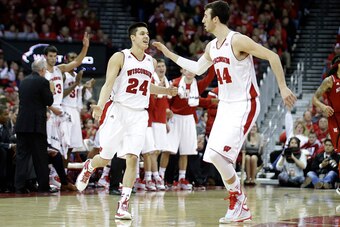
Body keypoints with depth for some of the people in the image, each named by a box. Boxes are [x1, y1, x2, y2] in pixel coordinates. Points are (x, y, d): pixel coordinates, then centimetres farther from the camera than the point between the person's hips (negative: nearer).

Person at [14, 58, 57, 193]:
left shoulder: (24, 81, 13)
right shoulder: (43, 82, -7)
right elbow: (49, 101, -6)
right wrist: (51, 90, 12)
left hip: (22, 124, 5)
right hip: (36, 125, -5)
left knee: (22, 155, 4)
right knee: (40, 157, 2)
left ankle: (19, 186, -1)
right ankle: (43, 186, 5)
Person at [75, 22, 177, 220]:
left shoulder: (151, 62, 11)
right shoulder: (120, 57, -6)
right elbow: (108, 84, -13)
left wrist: (166, 91, 20)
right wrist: (100, 105, -27)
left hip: (139, 115, 3)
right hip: (118, 110, -3)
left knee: (132, 158, -11)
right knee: (105, 158, 4)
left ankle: (124, 204, -9)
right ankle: (88, 167, 41)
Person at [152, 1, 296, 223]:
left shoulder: (238, 40, -16)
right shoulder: (211, 47, 10)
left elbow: (272, 56, -16)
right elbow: (197, 68, 29)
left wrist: (283, 87, -19)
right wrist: (169, 53, 27)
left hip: (244, 105, -9)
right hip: (225, 105, 9)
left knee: (219, 154, -19)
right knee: (213, 156, 3)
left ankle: (238, 199, -1)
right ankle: (240, 208, 12)